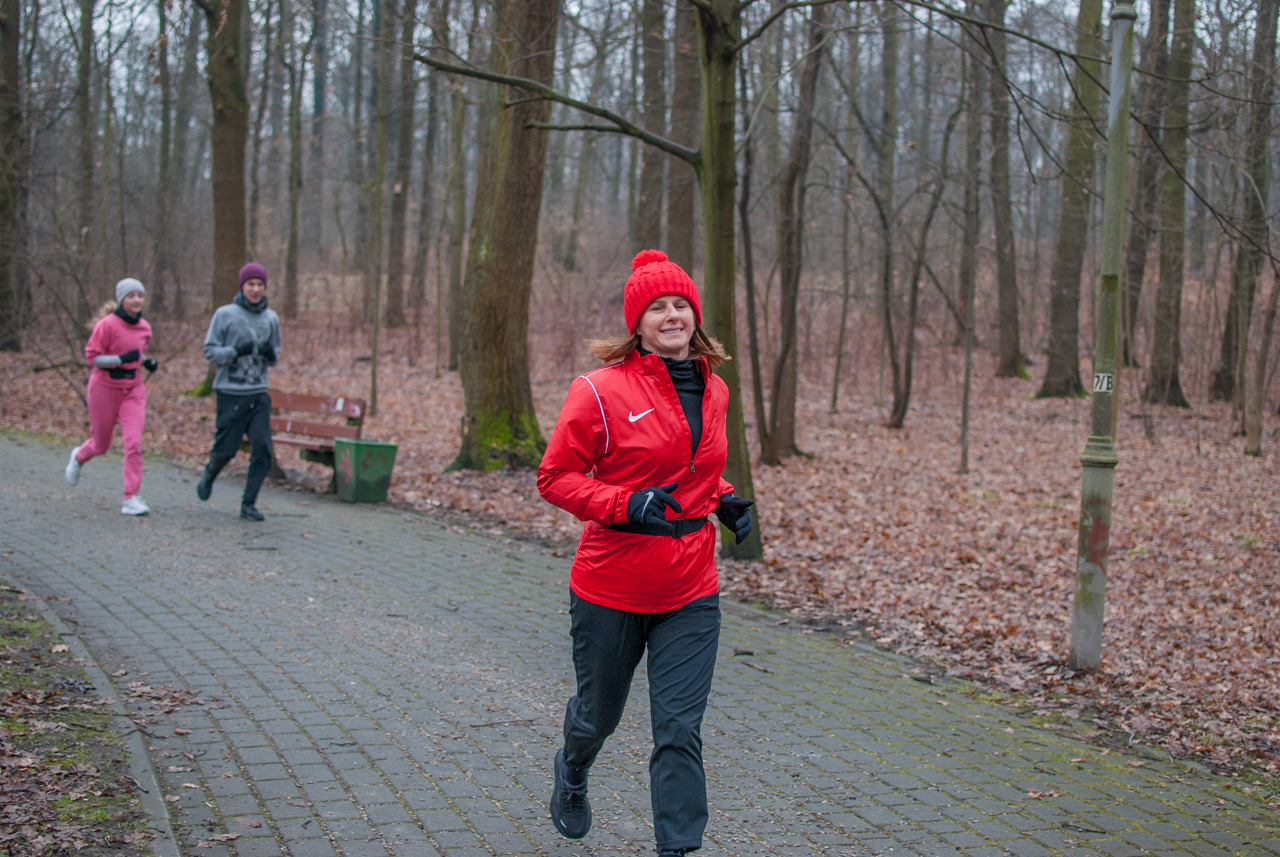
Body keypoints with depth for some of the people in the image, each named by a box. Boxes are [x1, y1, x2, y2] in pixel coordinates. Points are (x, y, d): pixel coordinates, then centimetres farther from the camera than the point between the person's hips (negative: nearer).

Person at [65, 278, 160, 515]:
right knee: (101, 444, 12)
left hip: (133, 390, 3)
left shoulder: (144, 327, 2)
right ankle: (79, 457, 49)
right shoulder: (107, 324, -15)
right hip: (105, 388, -3)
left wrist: (147, 362, -1)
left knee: (133, 442, -11)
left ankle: (131, 499, -8)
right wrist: (121, 359, -28)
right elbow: (92, 357, -14)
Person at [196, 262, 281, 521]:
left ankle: (249, 504, 2)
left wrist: (271, 354, -6)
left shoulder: (271, 318, 9)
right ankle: (208, 477, 35)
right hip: (230, 393, -3)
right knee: (226, 448, 1)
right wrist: (235, 352, -19)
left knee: (262, 449, -8)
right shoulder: (225, 314, -3)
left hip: (259, 393, 3)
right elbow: (209, 351, -3)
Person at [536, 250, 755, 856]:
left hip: (690, 594, 3)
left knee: (680, 729, -3)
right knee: (599, 714, 18)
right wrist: (625, 504, -23)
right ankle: (571, 776, 52)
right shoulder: (601, 390, -12)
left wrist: (724, 501, 4)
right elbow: (555, 476, -9)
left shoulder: (713, 391, 6)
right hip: (610, 589, -3)